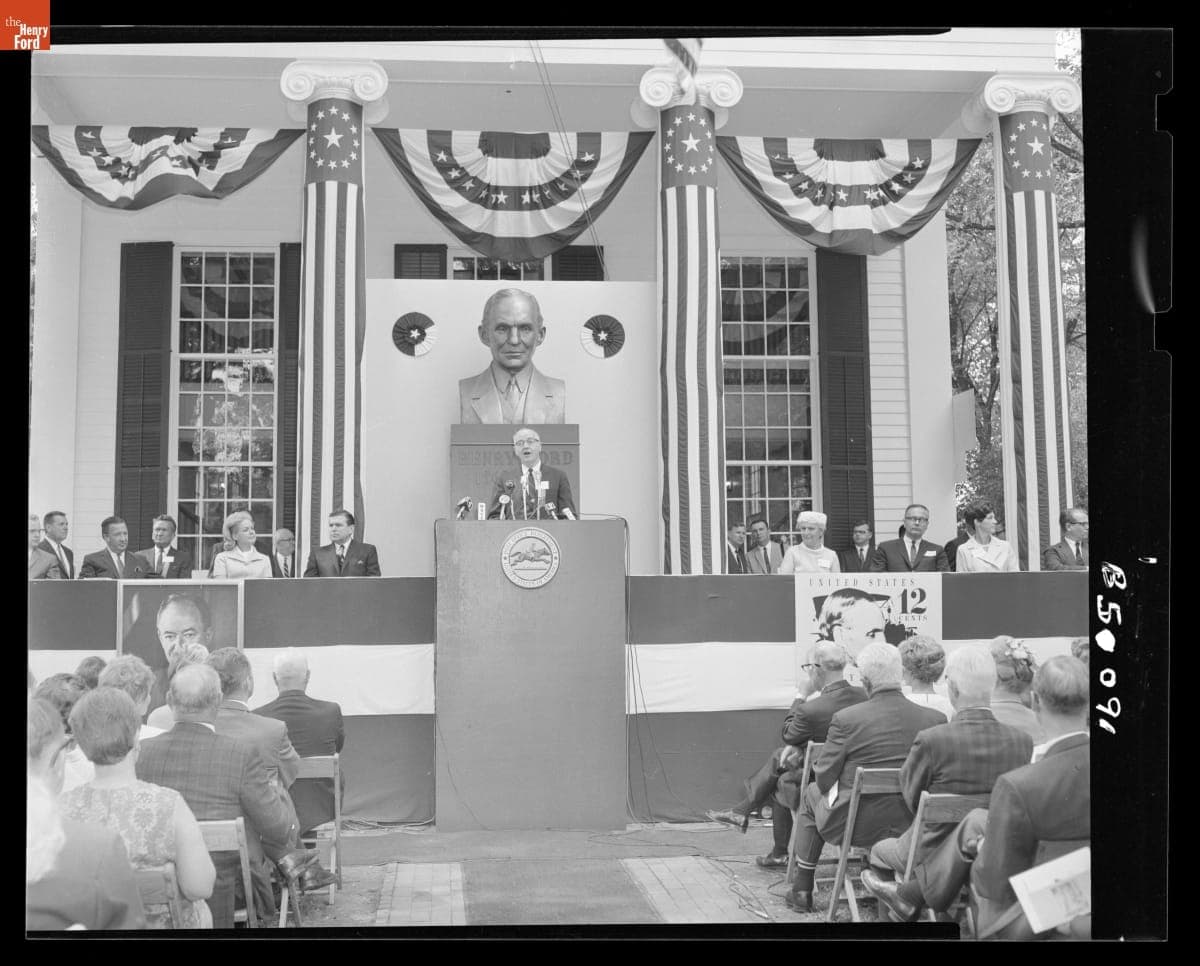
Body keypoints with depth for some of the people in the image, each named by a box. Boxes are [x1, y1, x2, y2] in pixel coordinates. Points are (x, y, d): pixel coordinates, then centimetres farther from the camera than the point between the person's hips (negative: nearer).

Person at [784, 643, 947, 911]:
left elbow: (824, 779, -10)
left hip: (854, 826, -3)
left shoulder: (846, 719, -20)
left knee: (812, 794, 28)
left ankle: (802, 890, 35)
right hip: (911, 826, 3)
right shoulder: (935, 719, -11)